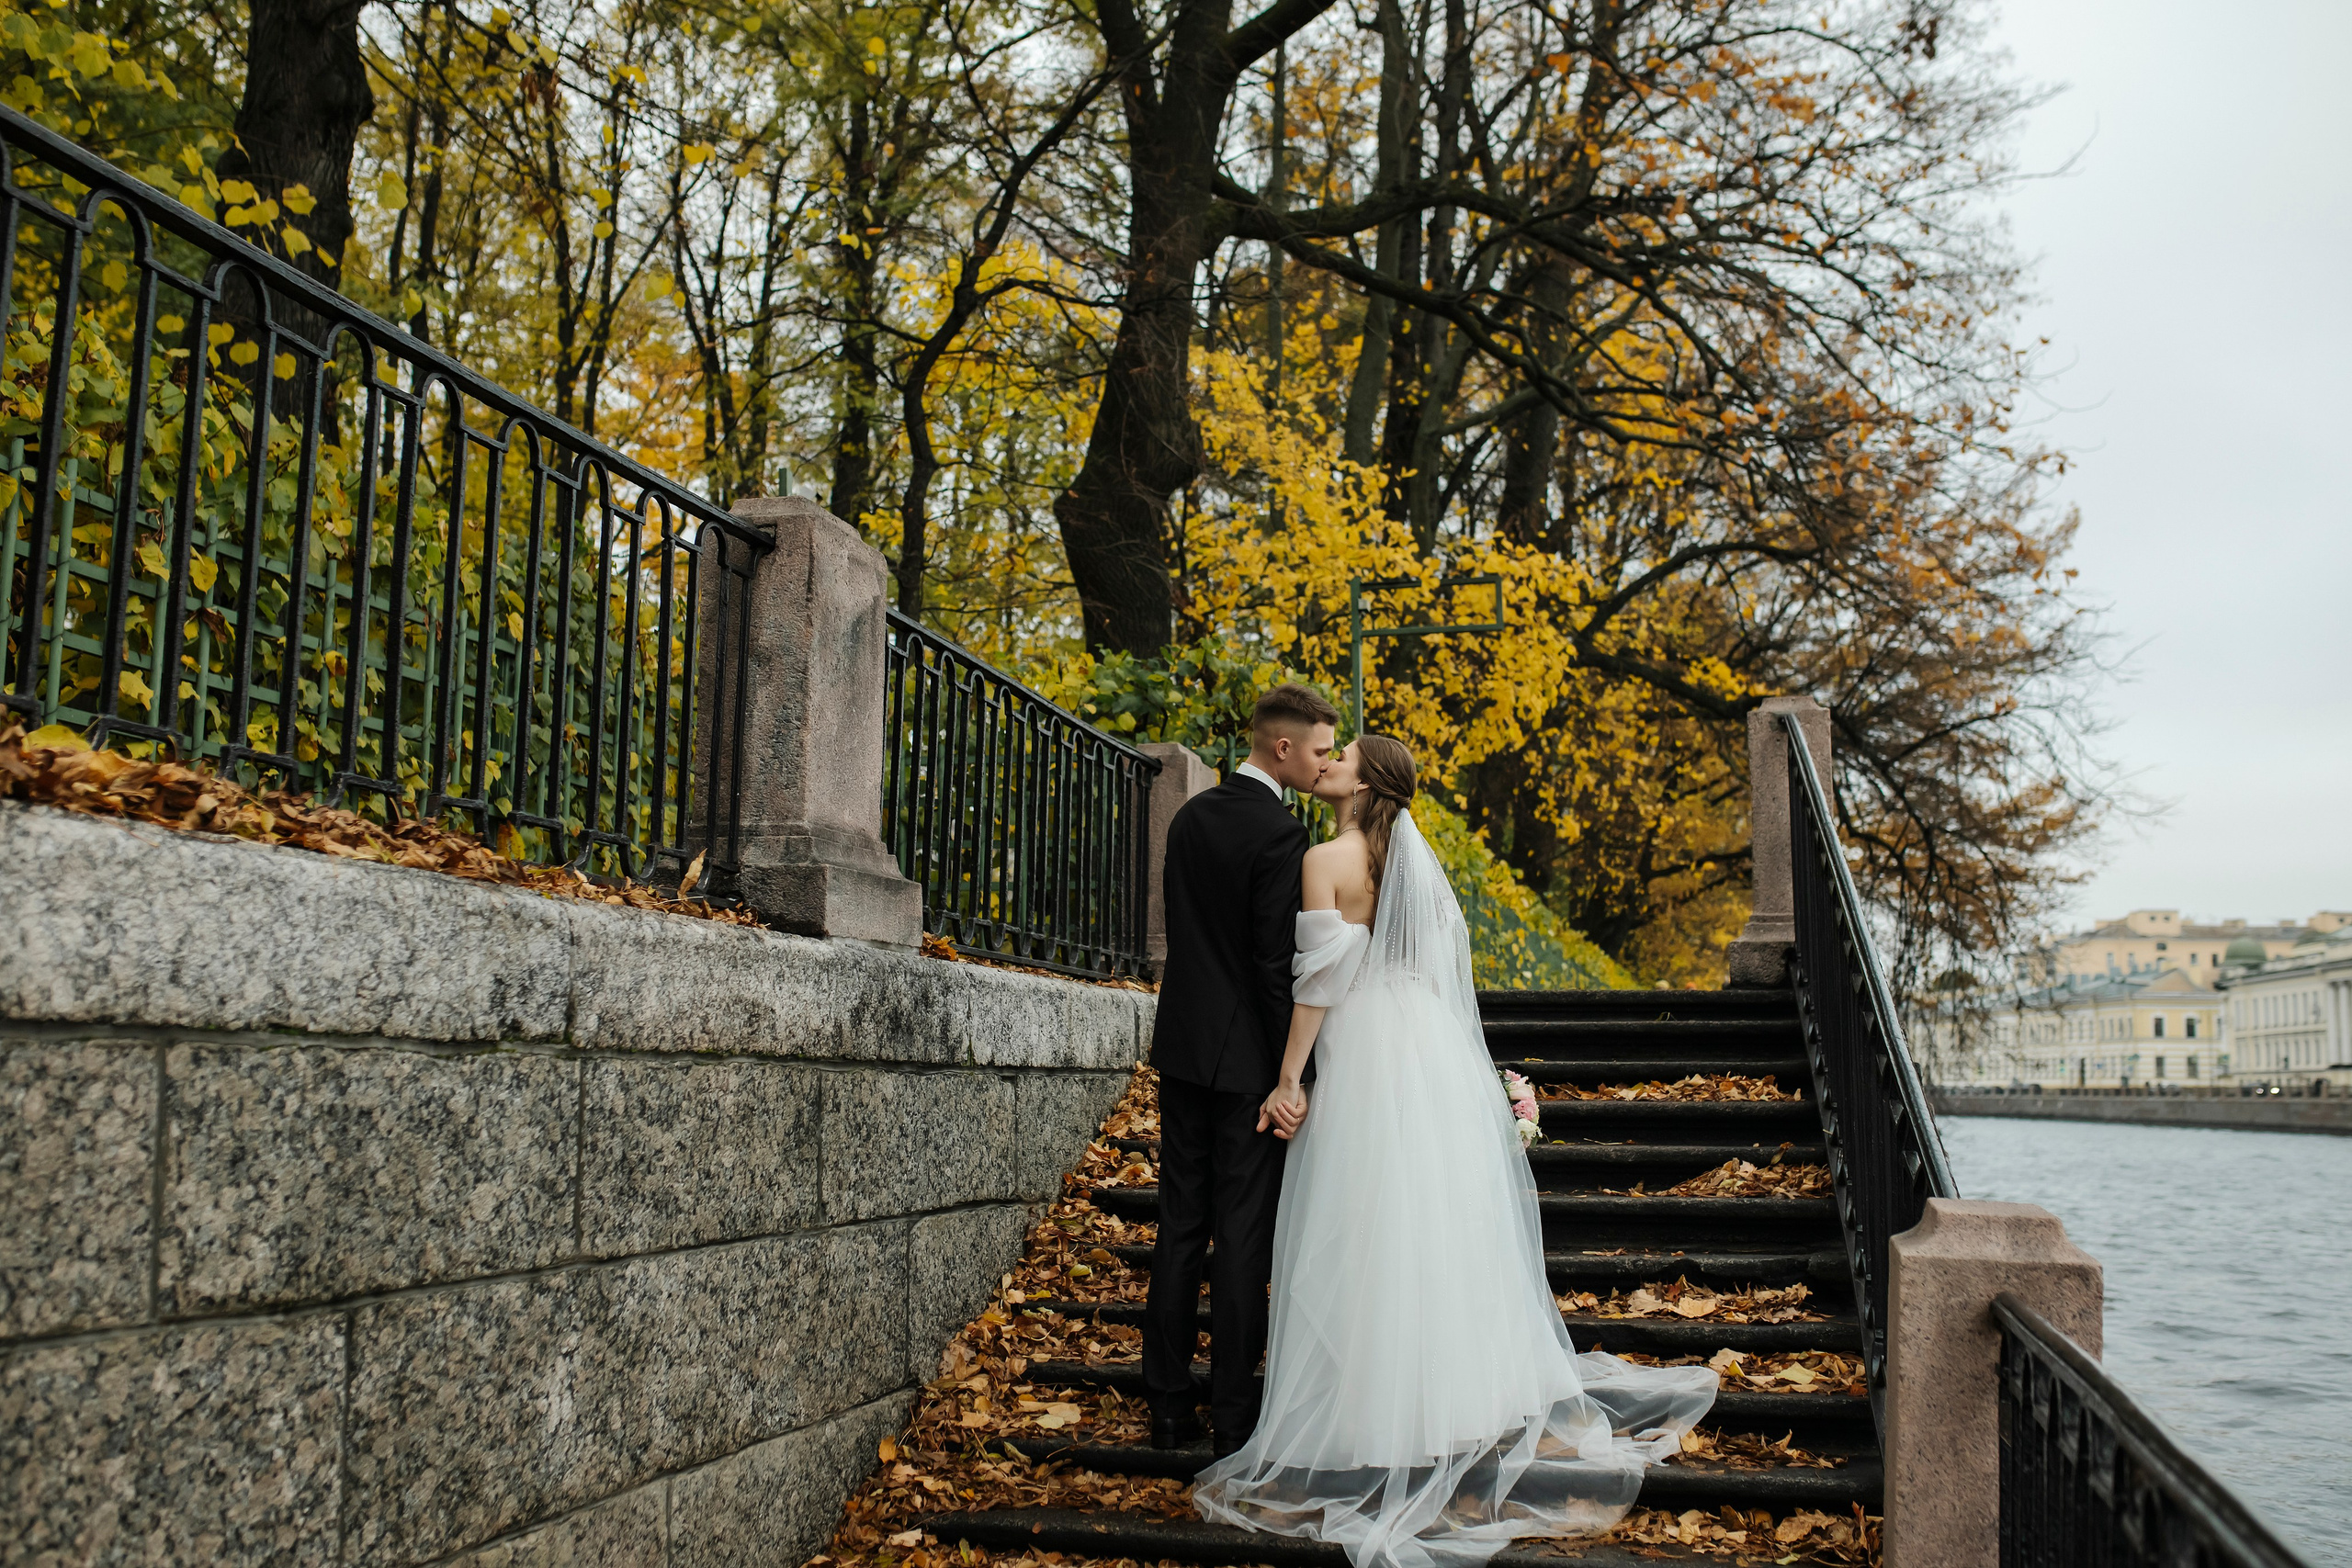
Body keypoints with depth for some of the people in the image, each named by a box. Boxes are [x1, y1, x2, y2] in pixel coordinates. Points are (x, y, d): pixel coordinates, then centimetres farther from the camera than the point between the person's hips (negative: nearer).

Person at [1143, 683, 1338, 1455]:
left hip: (1183, 1044, 7)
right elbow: (1275, 965, -18)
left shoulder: (1191, 816, 8)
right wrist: (1288, 1079, -14)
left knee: (1180, 1226, 11)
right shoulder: (1280, 835, -16)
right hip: (1246, 1057, -7)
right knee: (1243, 1235, 0)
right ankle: (1233, 1416, 7)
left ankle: (1168, 1406, 17)